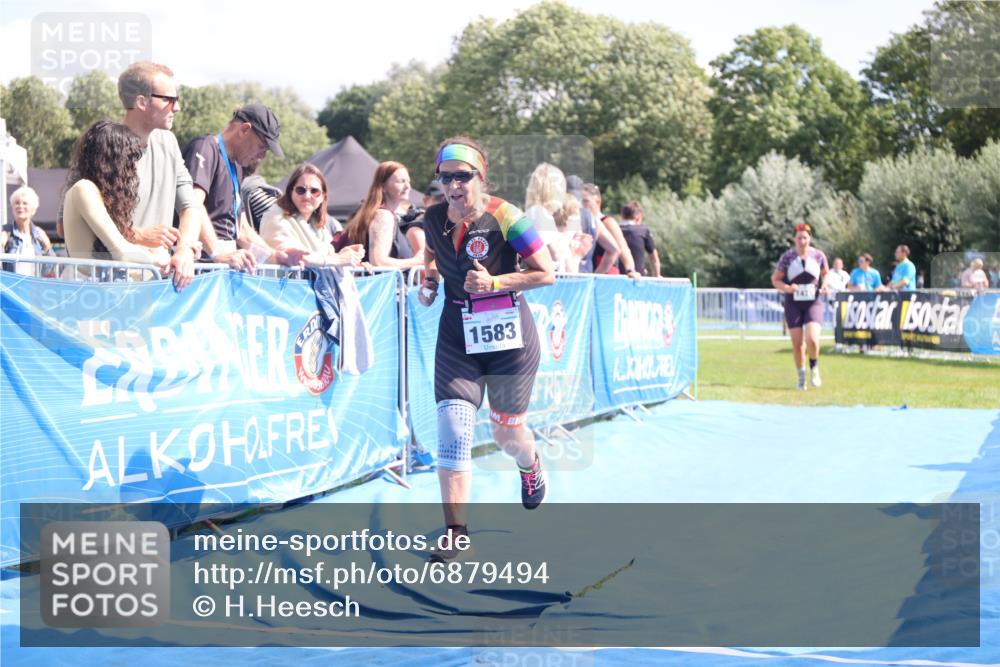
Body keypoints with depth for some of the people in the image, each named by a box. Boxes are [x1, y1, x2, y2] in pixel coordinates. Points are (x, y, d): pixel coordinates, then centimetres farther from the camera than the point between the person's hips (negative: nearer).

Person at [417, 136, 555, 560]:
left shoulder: (505, 218, -16)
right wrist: (428, 280, 1)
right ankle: (455, 534, -10)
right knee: (452, 429, -13)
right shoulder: (434, 218, -2)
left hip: (508, 338, -3)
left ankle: (530, 466, 52)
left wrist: (495, 283, -22)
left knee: (507, 433, 13)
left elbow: (547, 273, -12)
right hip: (457, 338, 3)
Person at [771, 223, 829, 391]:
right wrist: (787, 288, -18)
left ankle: (814, 368, 10)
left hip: (813, 302, 0)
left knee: (812, 339, -19)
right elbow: (775, 279, 1)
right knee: (797, 344, 0)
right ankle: (801, 378, 20)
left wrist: (824, 284, -3)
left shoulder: (818, 255, -1)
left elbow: (826, 273, 17)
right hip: (793, 304, 0)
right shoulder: (787, 257, -4)